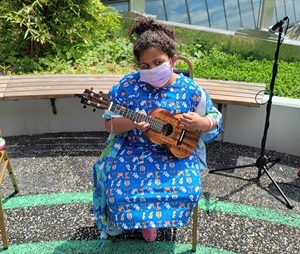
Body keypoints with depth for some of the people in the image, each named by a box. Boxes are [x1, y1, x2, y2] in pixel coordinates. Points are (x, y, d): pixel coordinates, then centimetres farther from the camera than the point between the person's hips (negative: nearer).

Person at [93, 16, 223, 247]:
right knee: (118, 192, -20)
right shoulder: (128, 85, -9)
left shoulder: (190, 90, -8)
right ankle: (137, 217, 21)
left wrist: (200, 122, -20)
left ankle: (153, 218, 17)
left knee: (187, 193, -20)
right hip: (133, 152, 0)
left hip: (177, 153, 1)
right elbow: (110, 124, -4)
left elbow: (214, 120, 4)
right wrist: (132, 123, -26)